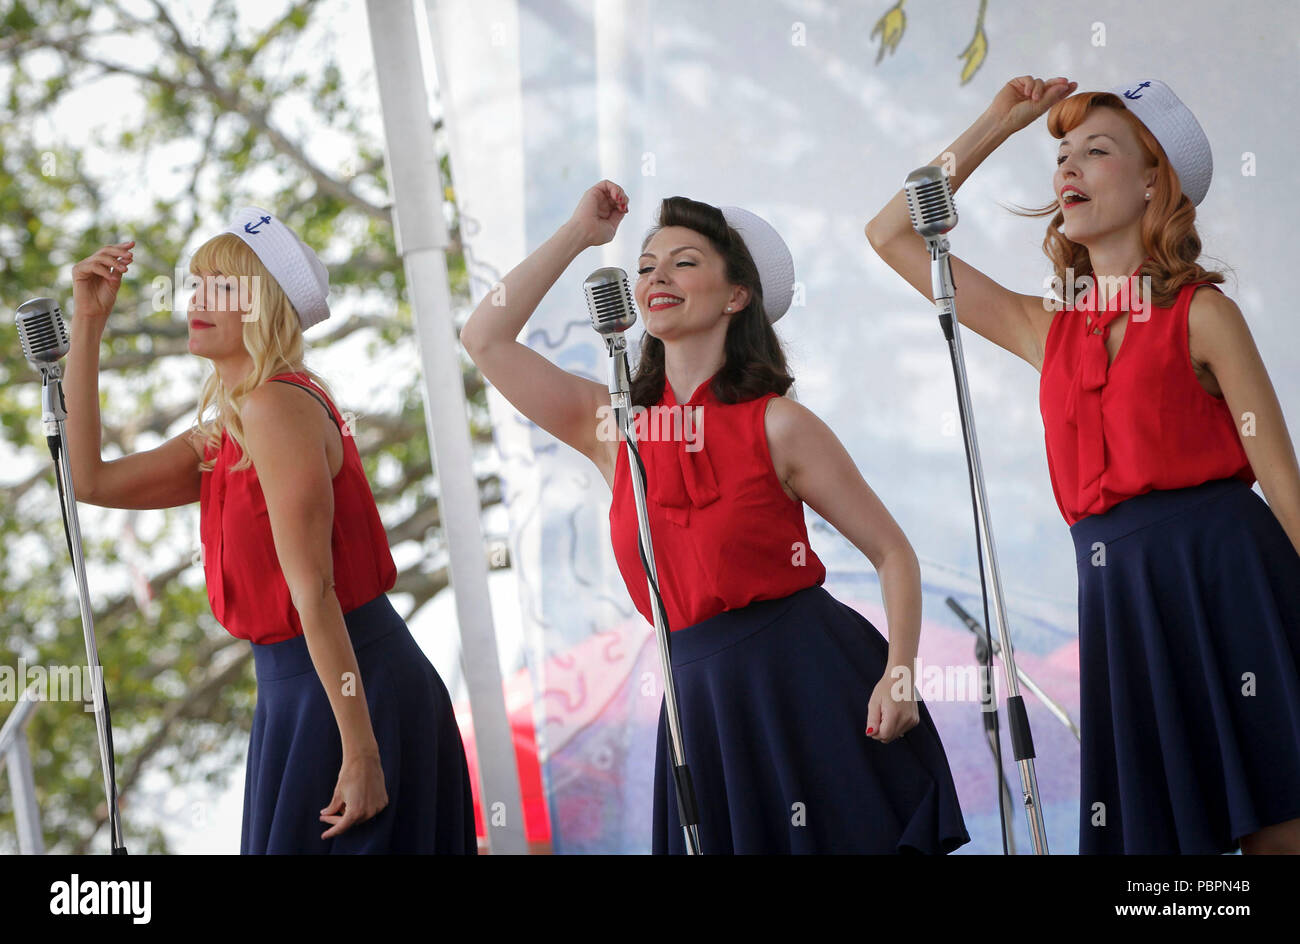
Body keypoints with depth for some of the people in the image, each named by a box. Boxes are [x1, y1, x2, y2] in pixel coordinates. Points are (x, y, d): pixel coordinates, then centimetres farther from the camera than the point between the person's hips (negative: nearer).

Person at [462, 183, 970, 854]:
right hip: (701, 693, 4)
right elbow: (484, 340, 4)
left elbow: (893, 553, 1)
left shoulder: (776, 426, -3)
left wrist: (899, 674, -14)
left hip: (812, 675, -4)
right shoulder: (614, 427, 8)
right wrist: (577, 235, 9)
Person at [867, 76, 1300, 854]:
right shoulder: (1049, 331, 16)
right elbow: (891, 236, 21)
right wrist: (994, 128, 19)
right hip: (1119, 597, 5)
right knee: (1153, 832, 3)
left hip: (1223, 576, -5)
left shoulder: (1201, 315, 3)